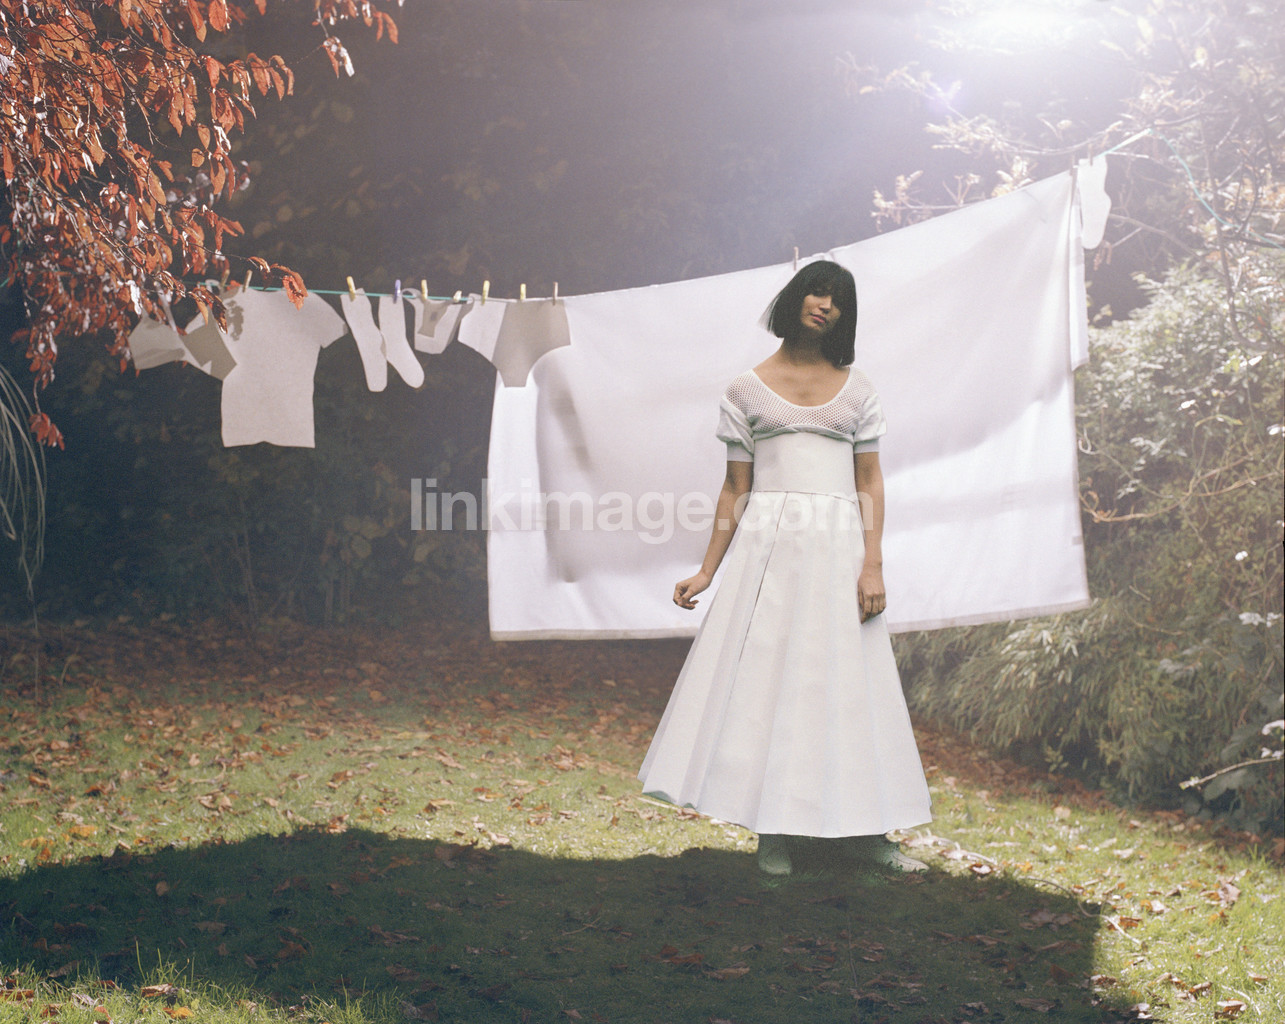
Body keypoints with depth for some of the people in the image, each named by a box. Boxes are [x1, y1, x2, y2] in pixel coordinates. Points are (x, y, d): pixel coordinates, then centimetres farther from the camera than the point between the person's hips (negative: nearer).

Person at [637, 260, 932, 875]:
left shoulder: (856, 388, 10)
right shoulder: (747, 390, 8)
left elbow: (870, 482, 5)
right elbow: (735, 487, 8)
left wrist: (873, 564, -6)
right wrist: (707, 570, 3)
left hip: (838, 547, 1)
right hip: (767, 546, -1)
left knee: (847, 682, 2)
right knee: (763, 677, -2)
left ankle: (862, 830, 9)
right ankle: (773, 833, 7)